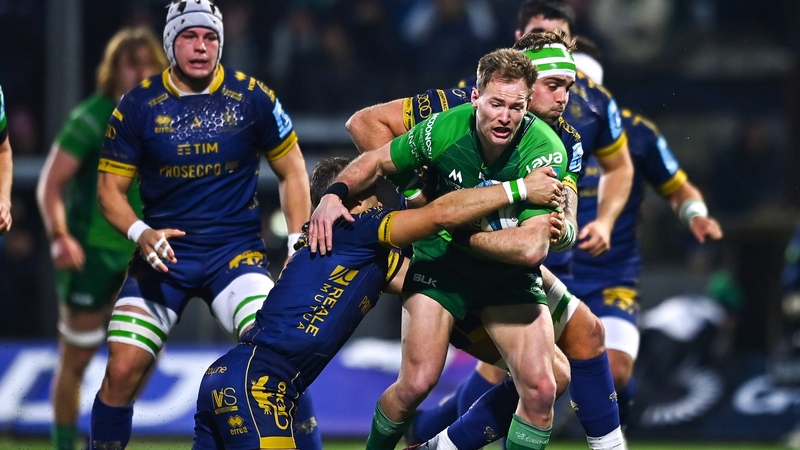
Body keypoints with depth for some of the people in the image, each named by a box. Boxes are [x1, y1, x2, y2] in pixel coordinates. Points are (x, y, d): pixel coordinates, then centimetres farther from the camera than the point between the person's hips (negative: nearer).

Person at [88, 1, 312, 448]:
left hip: (236, 251, 0)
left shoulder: (252, 97, -2)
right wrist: (140, 233, -18)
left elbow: (292, 171, 8)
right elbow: (111, 188, 1)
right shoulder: (139, 105, -3)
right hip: (164, 252, 0)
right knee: (123, 370, -10)